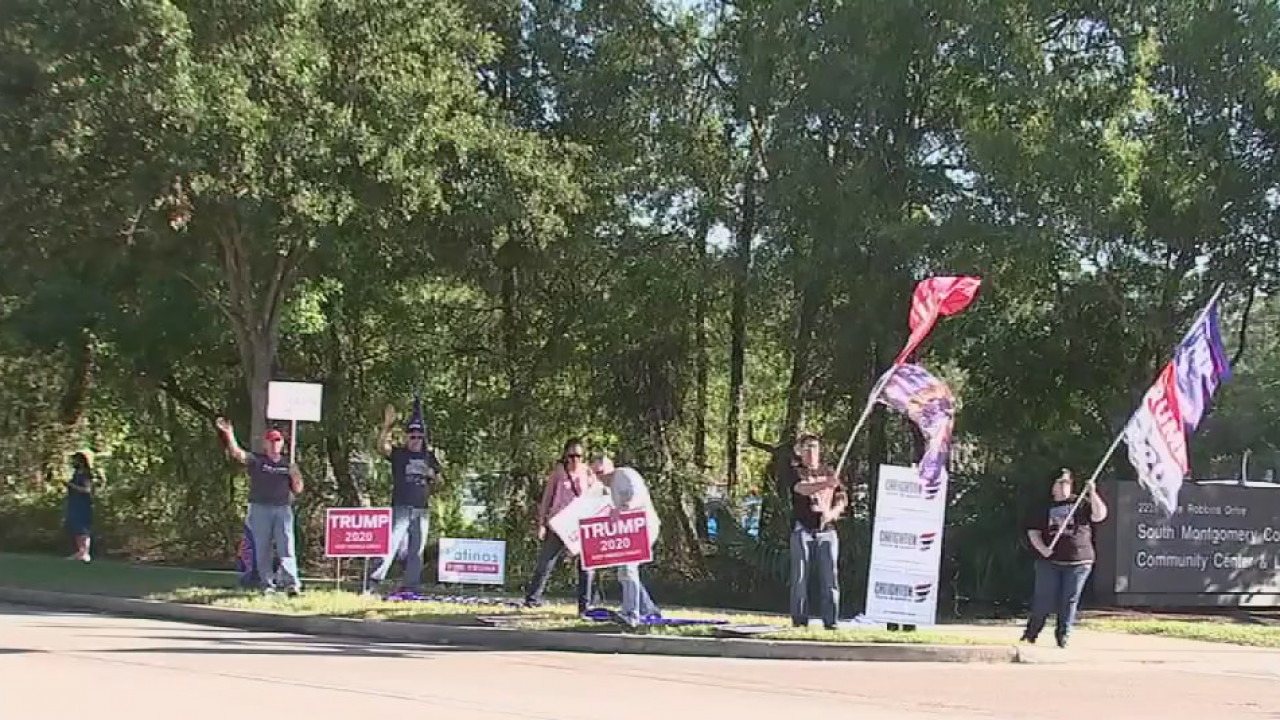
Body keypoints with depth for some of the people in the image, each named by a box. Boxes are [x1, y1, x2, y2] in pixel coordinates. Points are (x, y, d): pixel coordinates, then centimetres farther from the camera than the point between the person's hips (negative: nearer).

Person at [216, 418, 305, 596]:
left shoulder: (287, 464, 14)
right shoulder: (256, 460, 5)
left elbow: (297, 490, 16)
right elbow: (237, 453, -11)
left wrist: (295, 477, -5)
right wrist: (229, 434, -24)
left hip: (283, 509, 1)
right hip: (260, 509, -1)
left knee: (286, 548, -8)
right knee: (262, 550, 2)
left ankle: (292, 583, -16)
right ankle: (267, 585, 7)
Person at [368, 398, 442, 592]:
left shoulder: (428, 456, 13)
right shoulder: (398, 453, 0)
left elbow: (438, 480, 20)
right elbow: (382, 446, -20)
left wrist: (433, 476, -3)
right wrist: (387, 425, -32)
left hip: (421, 510, 5)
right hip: (401, 508, -5)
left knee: (417, 550, 7)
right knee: (391, 543, -16)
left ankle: (410, 585, 12)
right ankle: (374, 579, -18)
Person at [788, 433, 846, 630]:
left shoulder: (829, 473, 18)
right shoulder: (796, 473, 7)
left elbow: (842, 499, 13)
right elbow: (803, 489, -15)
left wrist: (832, 513, -9)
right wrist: (825, 484, -34)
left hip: (827, 529, 2)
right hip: (803, 529, -2)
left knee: (830, 576, -4)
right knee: (800, 577, -2)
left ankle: (830, 621, -3)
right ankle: (799, 620, 2)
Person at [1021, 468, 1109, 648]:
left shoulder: (1081, 504, 7)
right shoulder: (1043, 508, 11)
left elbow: (1100, 515, -6)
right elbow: (1033, 532, 8)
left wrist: (1092, 493, -15)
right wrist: (1042, 548, -8)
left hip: (1078, 562, 0)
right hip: (1049, 561, 0)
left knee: (1069, 601, 1)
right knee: (1044, 600, -2)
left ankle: (1063, 636, 11)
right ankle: (1030, 633, 12)